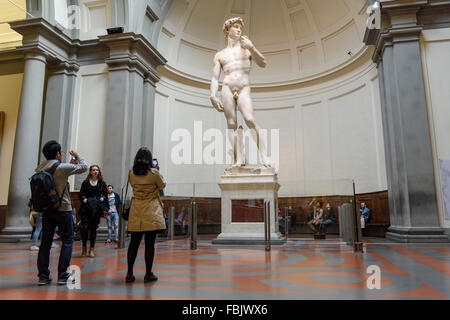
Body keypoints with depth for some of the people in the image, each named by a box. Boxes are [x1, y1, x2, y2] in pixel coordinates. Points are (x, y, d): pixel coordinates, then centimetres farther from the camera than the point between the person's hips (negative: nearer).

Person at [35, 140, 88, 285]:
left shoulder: (40, 169, 4)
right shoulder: (63, 167, -14)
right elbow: (84, 167, -1)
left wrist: (71, 164, 25)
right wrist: (78, 156, 16)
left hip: (46, 210, 6)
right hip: (63, 209, -6)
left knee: (45, 242, 10)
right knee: (67, 242, 5)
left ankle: (43, 275, 14)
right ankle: (62, 275, 6)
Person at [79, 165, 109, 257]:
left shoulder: (102, 183, 8)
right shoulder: (85, 182, 6)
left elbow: (105, 195, 8)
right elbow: (81, 194, 4)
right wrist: (85, 200, -14)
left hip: (97, 209, 1)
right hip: (86, 208, -1)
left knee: (93, 228, 3)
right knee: (85, 227, -8)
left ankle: (92, 249, 10)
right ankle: (84, 247, 9)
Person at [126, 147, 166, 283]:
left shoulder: (131, 174, 4)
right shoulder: (154, 172, -8)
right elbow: (162, 186, 7)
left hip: (136, 212, 4)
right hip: (151, 212, -4)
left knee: (134, 243, 10)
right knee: (150, 243, 1)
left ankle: (129, 273, 15)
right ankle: (148, 274, 8)